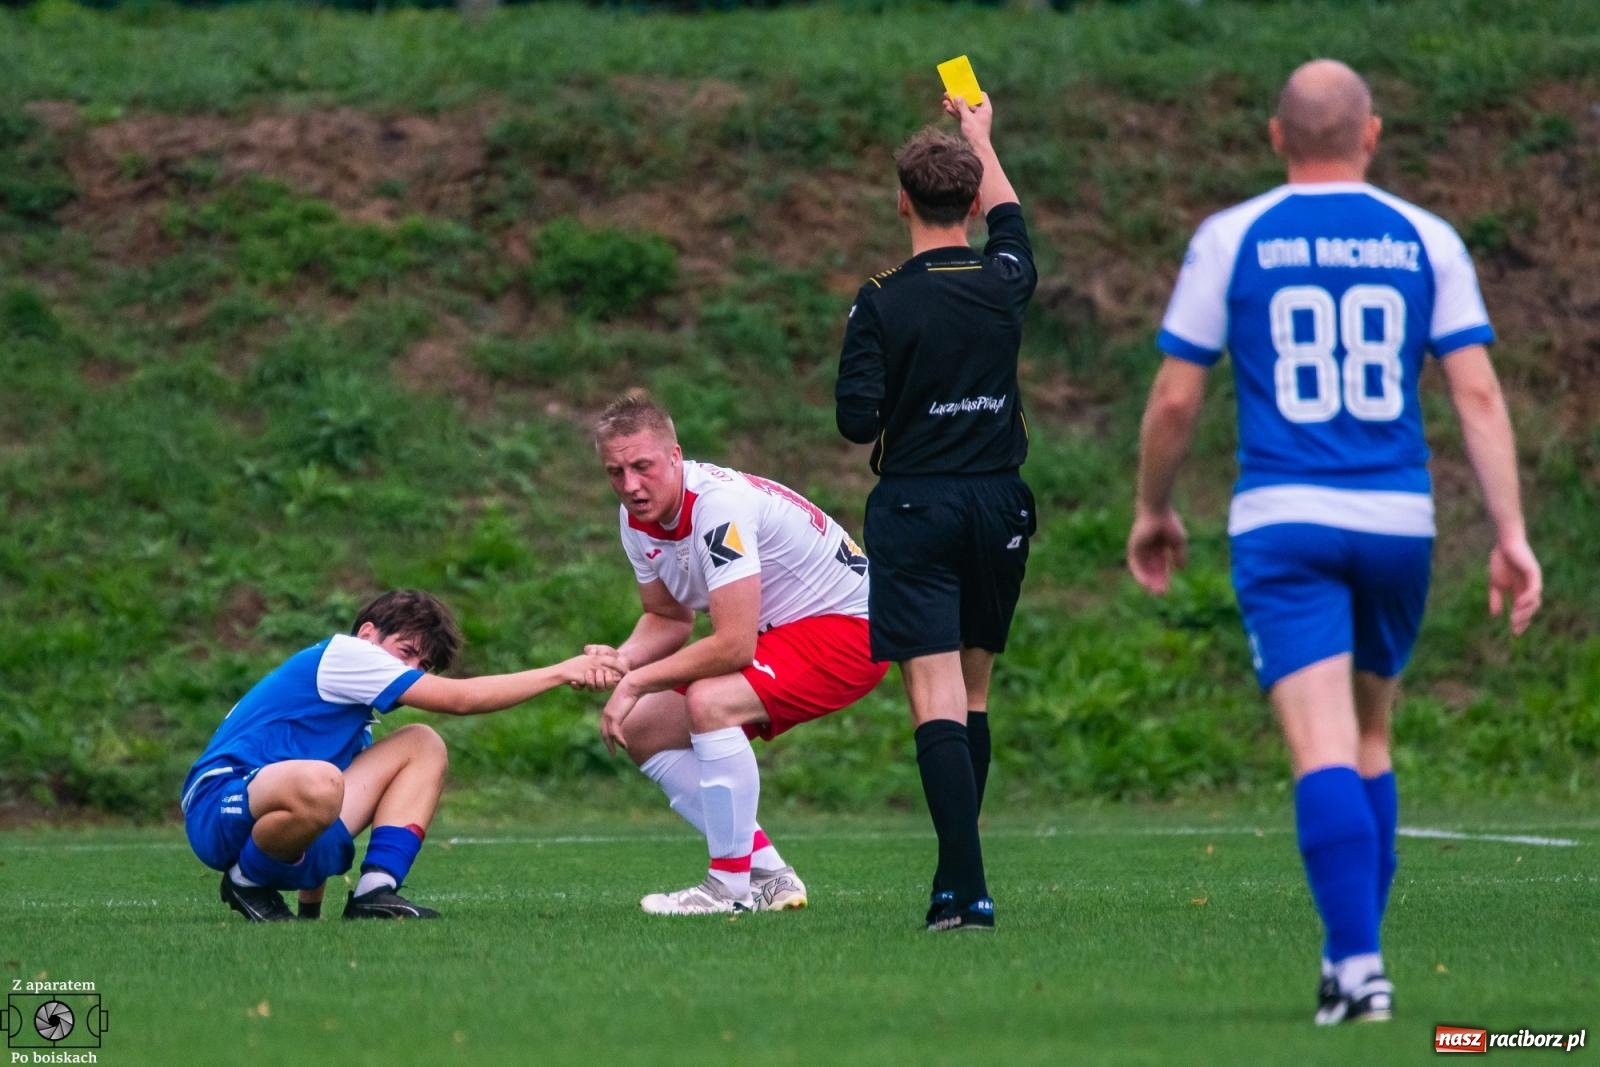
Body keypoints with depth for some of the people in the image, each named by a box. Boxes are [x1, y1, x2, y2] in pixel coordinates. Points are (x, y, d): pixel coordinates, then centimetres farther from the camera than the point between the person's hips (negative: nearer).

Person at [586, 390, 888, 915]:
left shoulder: (720, 503, -30)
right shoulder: (638, 517, -3)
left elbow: (734, 645, -33)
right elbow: (668, 618, 10)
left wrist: (637, 681, -24)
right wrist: (621, 659, -12)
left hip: (848, 622, -10)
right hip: (779, 631, 10)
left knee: (709, 702, -33)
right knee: (643, 730, 5)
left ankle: (733, 888, -24)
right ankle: (767, 875, 7)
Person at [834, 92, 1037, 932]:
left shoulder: (881, 304, -10)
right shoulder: (1003, 285, 1)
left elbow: (858, 420, -11)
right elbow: (1008, 218, 23)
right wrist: (979, 137, 40)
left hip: (915, 511, -4)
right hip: (999, 503, 4)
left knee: (935, 698, -9)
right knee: (973, 692, 15)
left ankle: (967, 889, -20)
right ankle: (957, 878, 19)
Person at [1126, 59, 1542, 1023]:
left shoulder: (1231, 240, 1)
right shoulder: (1427, 242, 4)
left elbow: (1175, 399, 3)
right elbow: (1477, 390, -2)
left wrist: (1154, 511, 18)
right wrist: (1511, 534, -2)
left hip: (1283, 520, -2)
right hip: (1398, 519, 2)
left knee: (1324, 752, -10)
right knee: (1371, 742, 20)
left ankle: (1358, 964, -23)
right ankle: (1354, 953, 22)